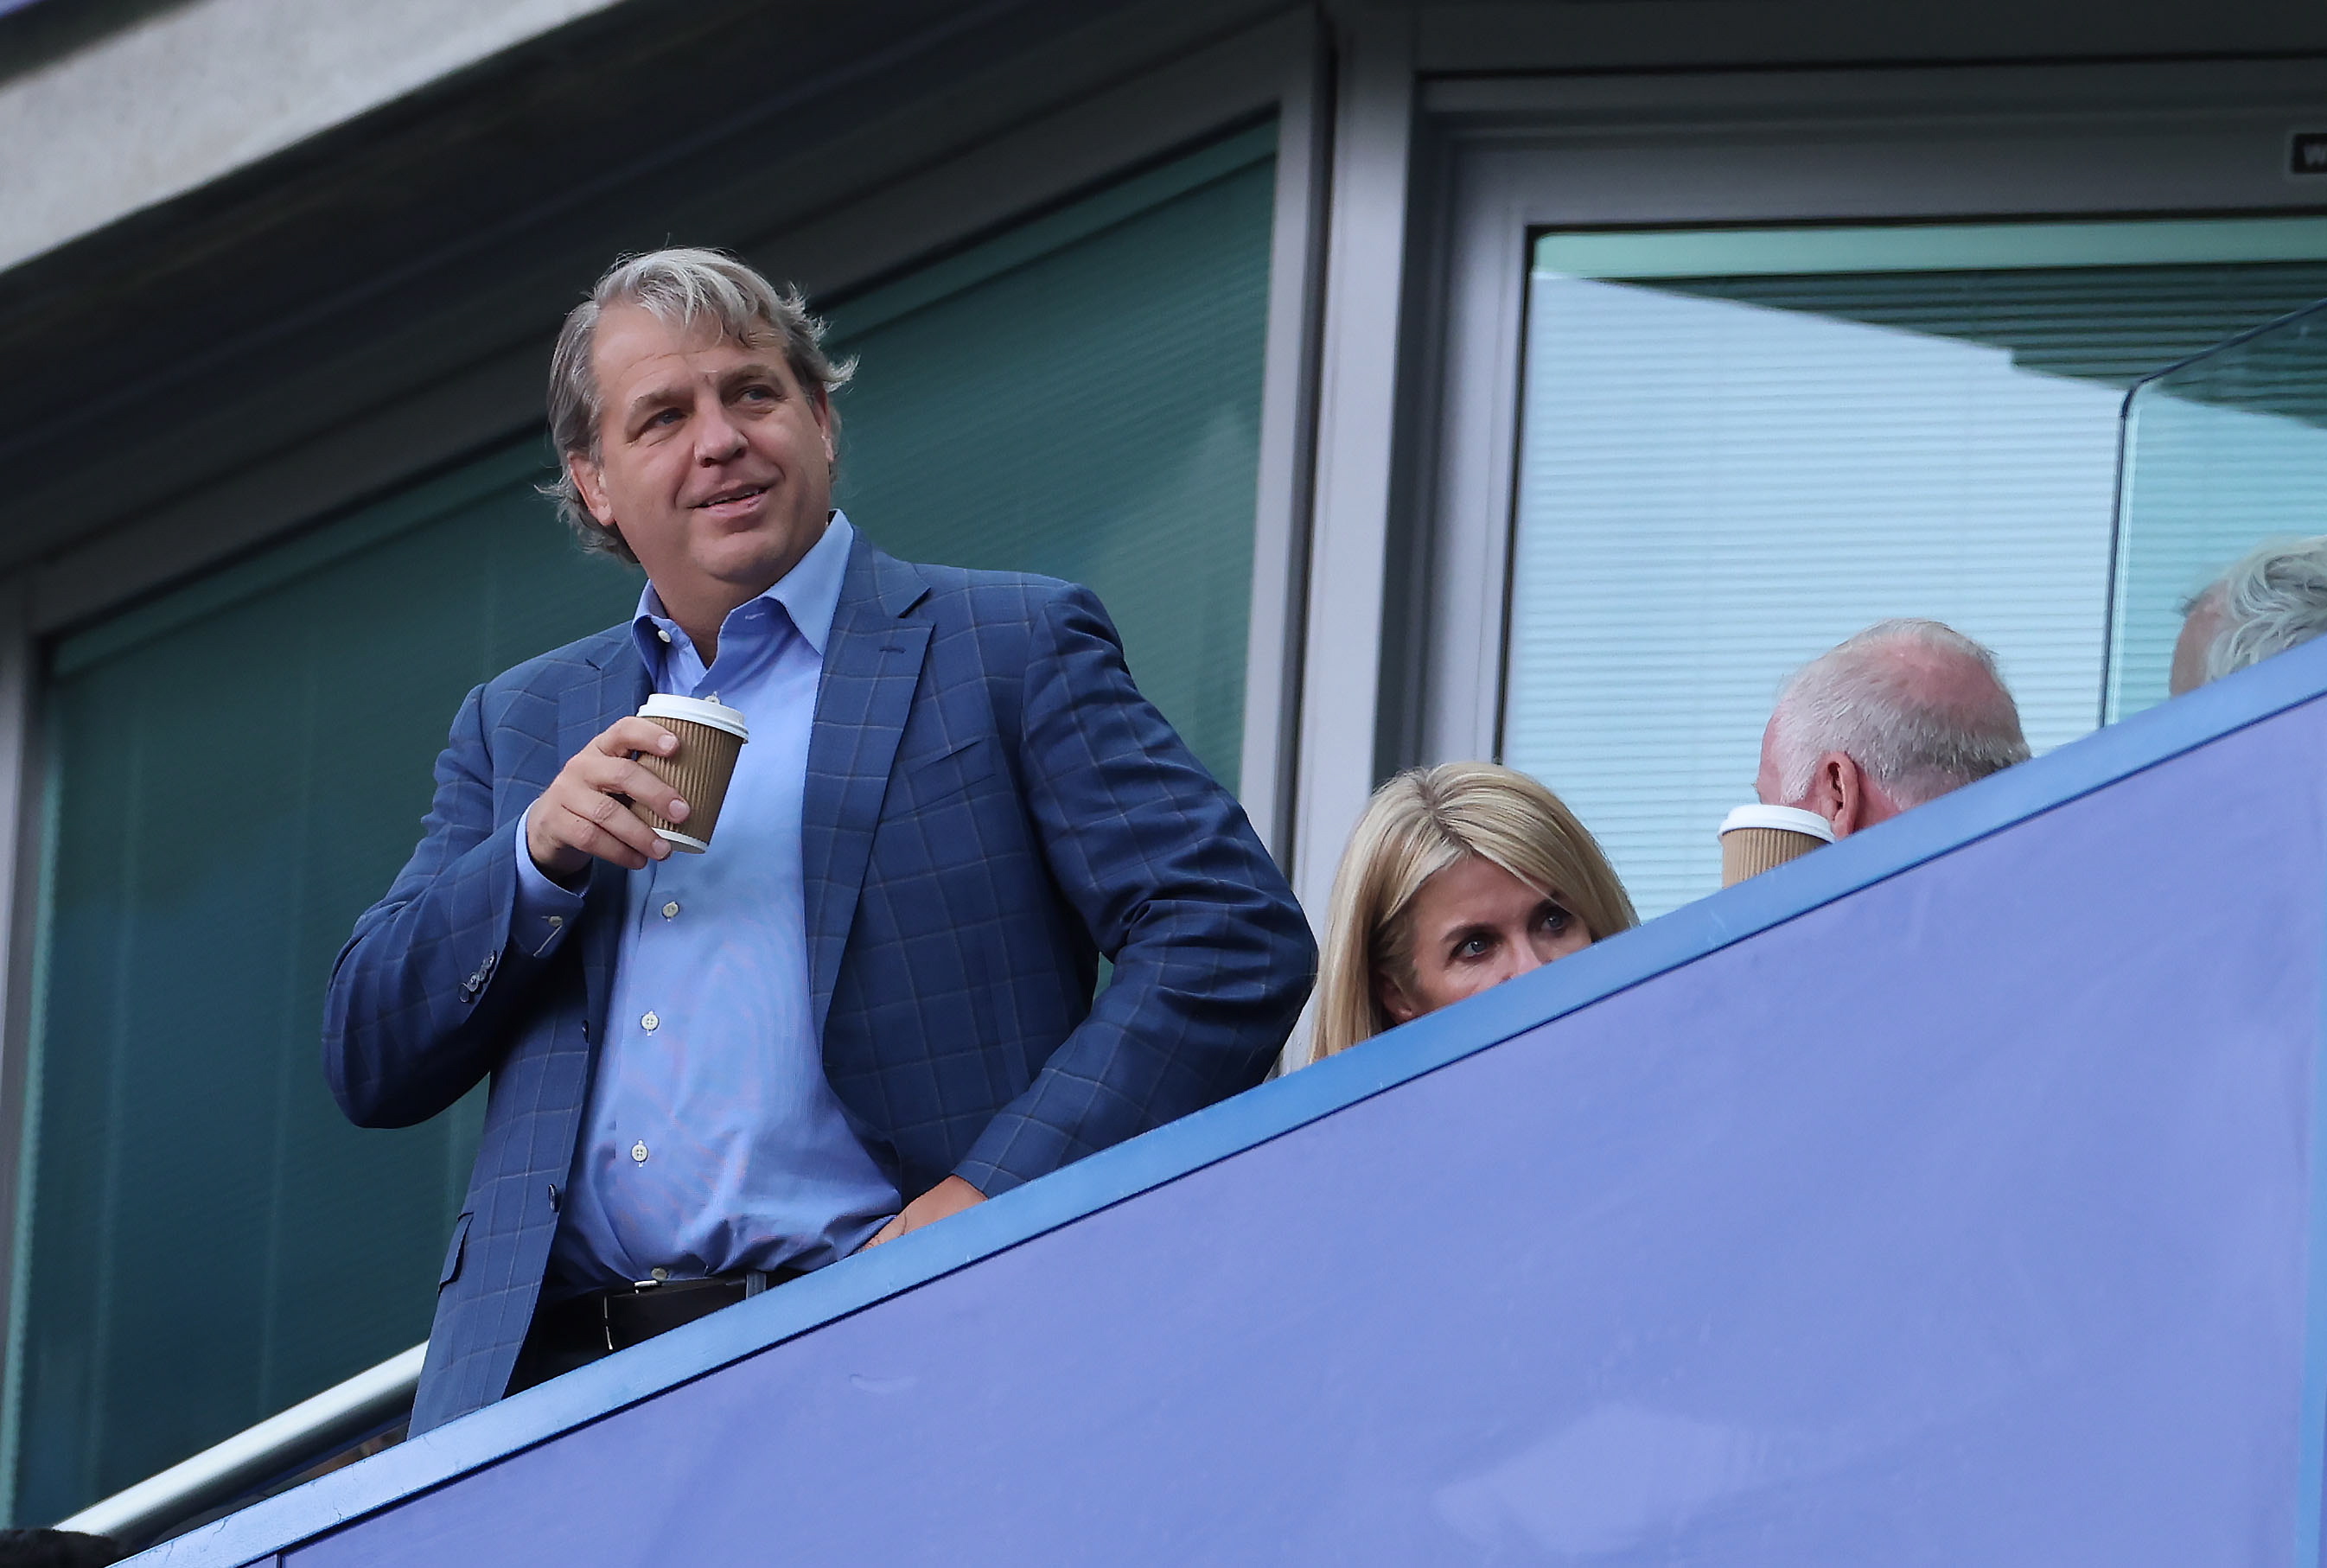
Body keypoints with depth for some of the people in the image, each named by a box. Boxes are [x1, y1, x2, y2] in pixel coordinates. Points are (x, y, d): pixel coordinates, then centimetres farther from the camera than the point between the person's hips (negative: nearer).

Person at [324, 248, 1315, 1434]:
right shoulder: (521, 725, 23)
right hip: (558, 1380, 4)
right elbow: (370, 1067, 18)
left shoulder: (1009, 648, 9)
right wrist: (538, 858, 0)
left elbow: (1238, 937, -1)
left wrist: (1000, 1192, -11)